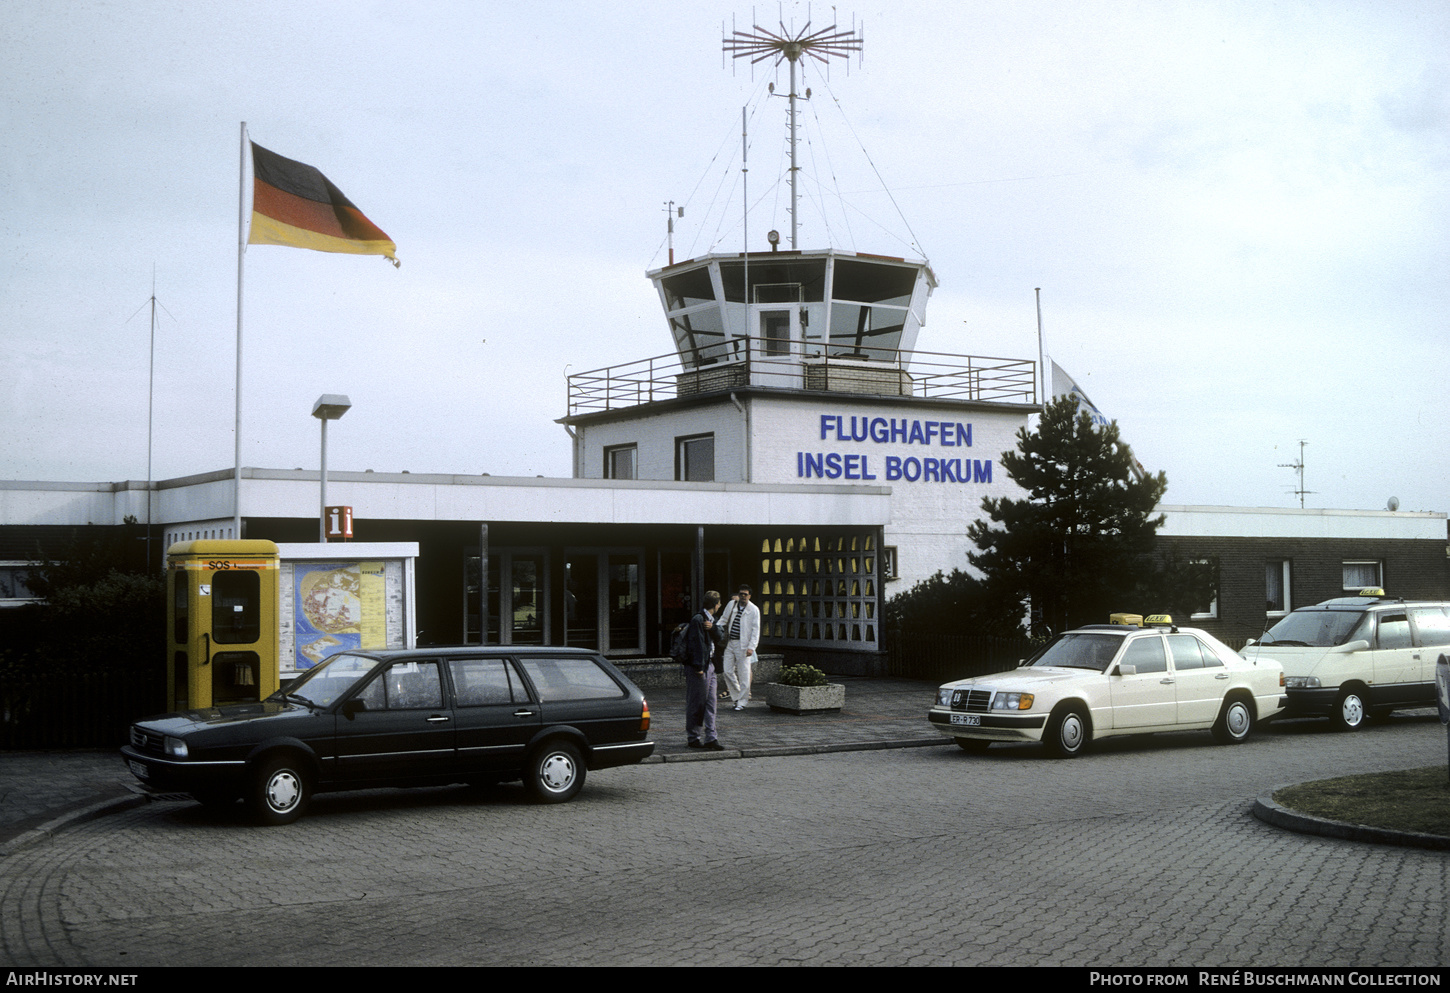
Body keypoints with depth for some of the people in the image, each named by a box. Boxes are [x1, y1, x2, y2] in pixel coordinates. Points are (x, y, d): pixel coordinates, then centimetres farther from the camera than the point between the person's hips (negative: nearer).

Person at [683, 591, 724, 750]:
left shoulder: (712, 619, 16)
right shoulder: (698, 619, -14)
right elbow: (697, 643, -17)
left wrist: (712, 628, -11)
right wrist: (698, 667, -19)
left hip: (710, 665, 9)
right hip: (698, 667, -9)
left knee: (710, 703, 5)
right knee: (695, 703, 0)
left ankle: (710, 738, 6)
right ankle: (693, 738, 9)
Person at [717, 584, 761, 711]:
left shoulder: (754, 610, -3)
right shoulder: (731, 605, 9)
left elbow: (755, 630, -6)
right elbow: (724, 619, 24)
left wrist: (751, 647, -14)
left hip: (743, 645, -4)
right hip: (729, 643, 5)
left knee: (743, 674, -3)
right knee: (728, 671, 1)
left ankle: (742, 702, 5)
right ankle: (737, 696, 19)